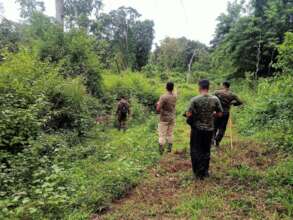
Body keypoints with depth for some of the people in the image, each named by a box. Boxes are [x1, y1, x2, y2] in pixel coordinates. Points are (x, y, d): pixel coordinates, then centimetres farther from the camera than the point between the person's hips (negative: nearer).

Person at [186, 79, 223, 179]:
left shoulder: (195, 100, -14)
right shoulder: (215, 99, -5)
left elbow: (188, 115, -15)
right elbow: (220, 114, 1)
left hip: (197, 129, -3)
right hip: (209, 129, 3)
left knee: (196, 151, 10)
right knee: (206, 151, 17)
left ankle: (198, 173, 15)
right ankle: (205, 172, 27)